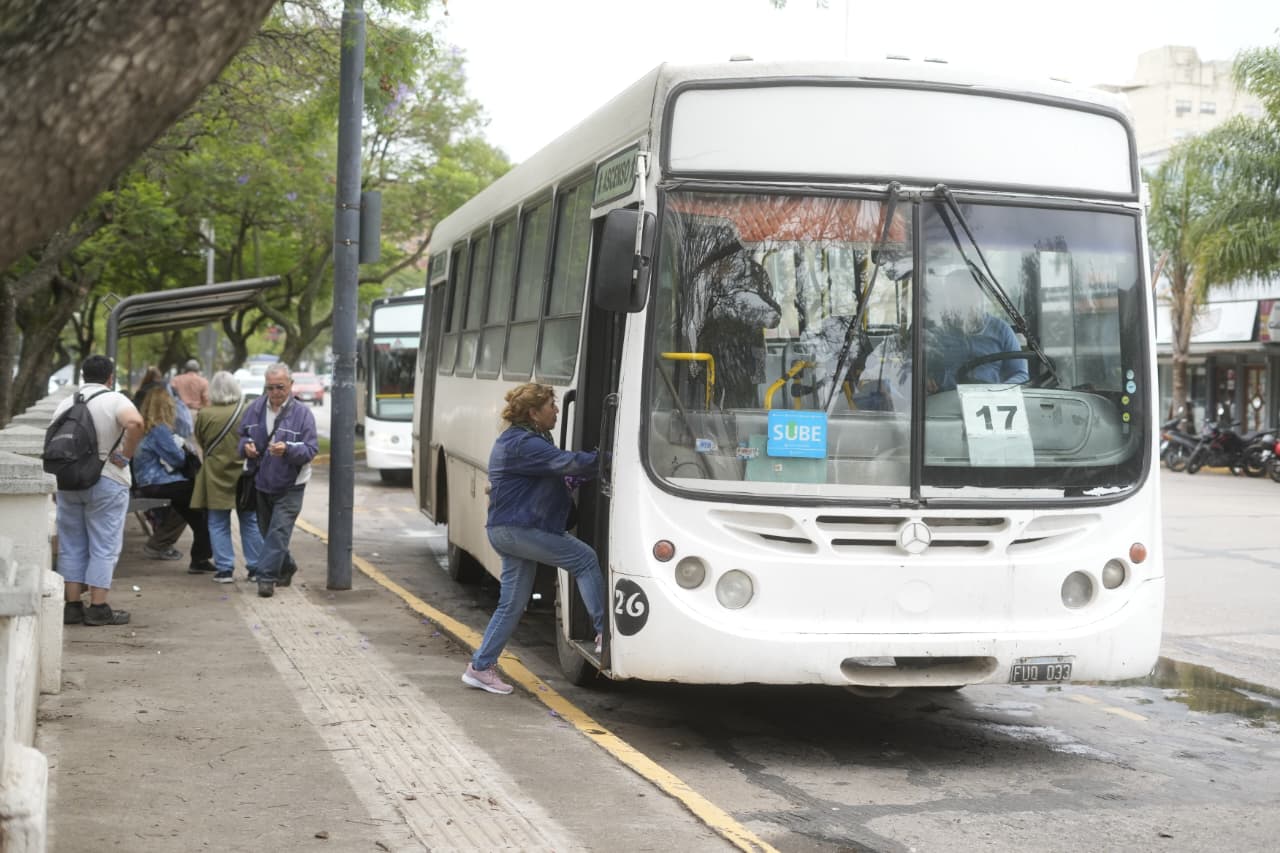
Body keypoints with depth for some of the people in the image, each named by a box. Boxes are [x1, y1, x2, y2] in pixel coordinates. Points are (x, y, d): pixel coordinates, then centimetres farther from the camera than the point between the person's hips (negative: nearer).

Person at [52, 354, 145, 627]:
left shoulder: (65, 404, 8)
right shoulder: (115, 400, -8)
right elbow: (135, 423, -28)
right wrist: (125, 456, -17)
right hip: (106, 482, -5)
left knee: (71, 547, 11)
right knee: (103, 548, 0)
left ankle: (72, 605, 11)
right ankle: (98, 608, -1)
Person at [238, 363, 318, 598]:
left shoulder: (302, 413, -10)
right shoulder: (255, 409, 2)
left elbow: (311, 450, -13)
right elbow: (242, 436, 14)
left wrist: (288, 449, -31)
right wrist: (246, 446, -9)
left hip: (289, 487, -5)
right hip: (261, 483, 5)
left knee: (278, 532, -12)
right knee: (266, 531, 17)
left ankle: (266, 577, -11)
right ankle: (286, 568, 37)